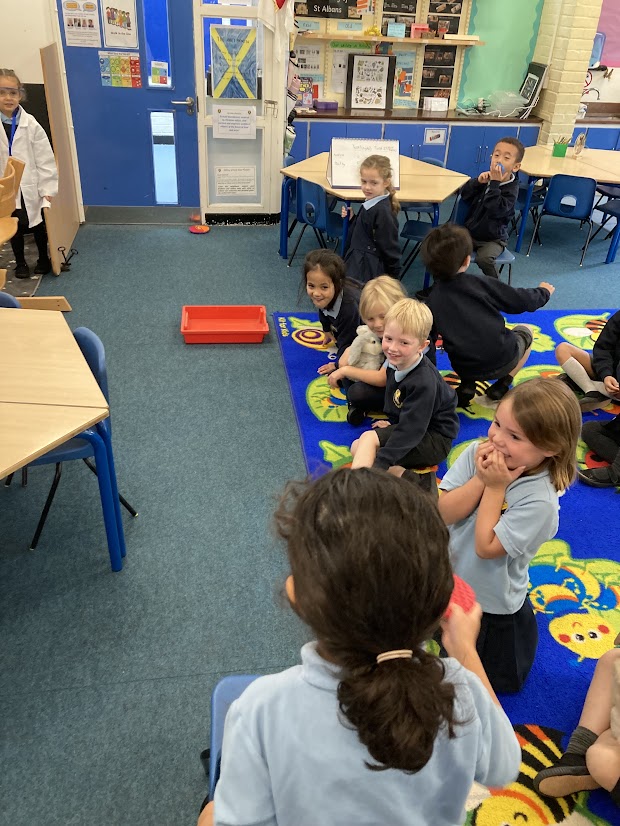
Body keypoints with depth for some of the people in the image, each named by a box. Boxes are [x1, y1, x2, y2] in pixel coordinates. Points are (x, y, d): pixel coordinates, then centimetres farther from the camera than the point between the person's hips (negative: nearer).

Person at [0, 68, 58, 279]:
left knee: (39, 225, 13)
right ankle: (20, 263, 28)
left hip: (31, 188, 0)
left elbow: (45, 159, -7)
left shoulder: (30, 125, -8)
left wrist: (48, 189, -10)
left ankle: (43, 259, 33)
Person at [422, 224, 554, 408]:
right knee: (524, 330, 30)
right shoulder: (481, 284, -5)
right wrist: (543, 292, 26)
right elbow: (521, 300, 5)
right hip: (503, 360, -2)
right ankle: (500, 388, 13)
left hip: (465, 369, 2)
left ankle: (467, 387, 12)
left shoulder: (432, 300, -2)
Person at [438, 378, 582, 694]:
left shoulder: (539, 501, -30)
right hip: (450, 584, 4)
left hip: (492, 606, -3)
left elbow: (486, 547, -28)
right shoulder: (476, 453, -16)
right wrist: (480, 479, -30)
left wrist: (495, 488, -28)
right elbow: (444, 513, -18)